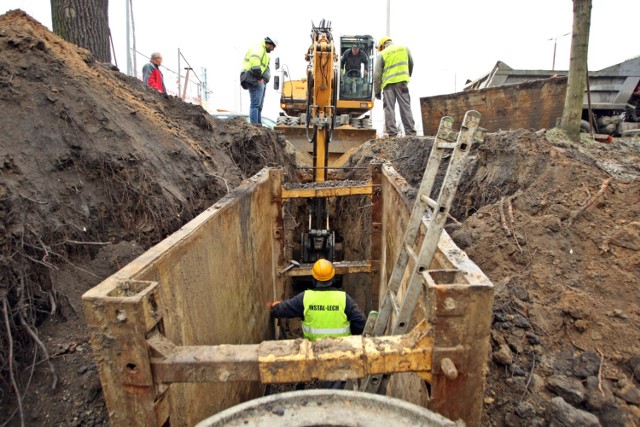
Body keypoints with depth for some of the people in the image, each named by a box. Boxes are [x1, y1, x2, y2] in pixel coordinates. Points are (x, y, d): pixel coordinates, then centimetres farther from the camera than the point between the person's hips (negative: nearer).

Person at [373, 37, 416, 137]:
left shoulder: (382, 54, 6)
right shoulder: (405, 49, 14)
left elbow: (377, 75, 3)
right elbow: (411, 65, 23)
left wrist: (377, 91, 9)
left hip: (388, 83, -1)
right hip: (402, 82, 2)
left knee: (389, 108, 1)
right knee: (405, 107, 2)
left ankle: (391, 133, -5)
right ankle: (410, 132, -4)